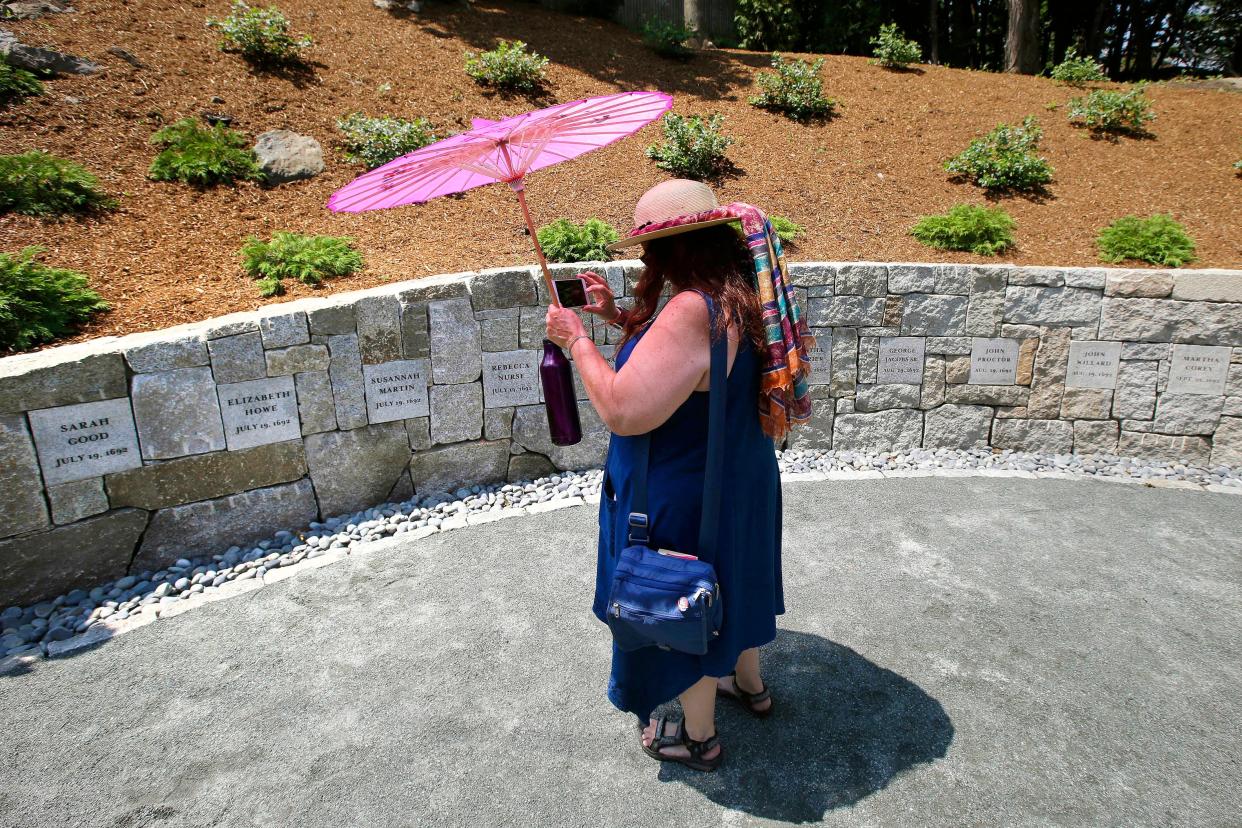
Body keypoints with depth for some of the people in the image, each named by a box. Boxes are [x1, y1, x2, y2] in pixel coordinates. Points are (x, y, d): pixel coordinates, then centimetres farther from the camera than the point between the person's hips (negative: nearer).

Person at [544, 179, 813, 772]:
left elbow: (623, 411, -34)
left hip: (685, 501, -9)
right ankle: (749, 684, 55)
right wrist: (617, 316, 3)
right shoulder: (742, 295, -2)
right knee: (731, 582, 30)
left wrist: (576, 339, -20)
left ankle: (699, 738, 39)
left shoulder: (694, 311, -33)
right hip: (741, 483, 9)